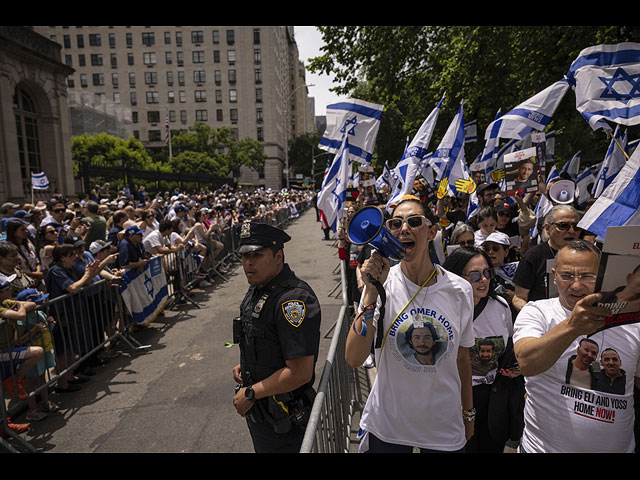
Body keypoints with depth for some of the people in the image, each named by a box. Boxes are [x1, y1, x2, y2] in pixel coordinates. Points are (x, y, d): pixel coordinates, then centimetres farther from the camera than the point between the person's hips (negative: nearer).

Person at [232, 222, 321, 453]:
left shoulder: (293, 300, -29)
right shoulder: (258, 289, 2)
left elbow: (299, 373, -30)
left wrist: (250, 393, -19)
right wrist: (244, 366, 4)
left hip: (280, 419, -8)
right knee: (261, 448, 27)